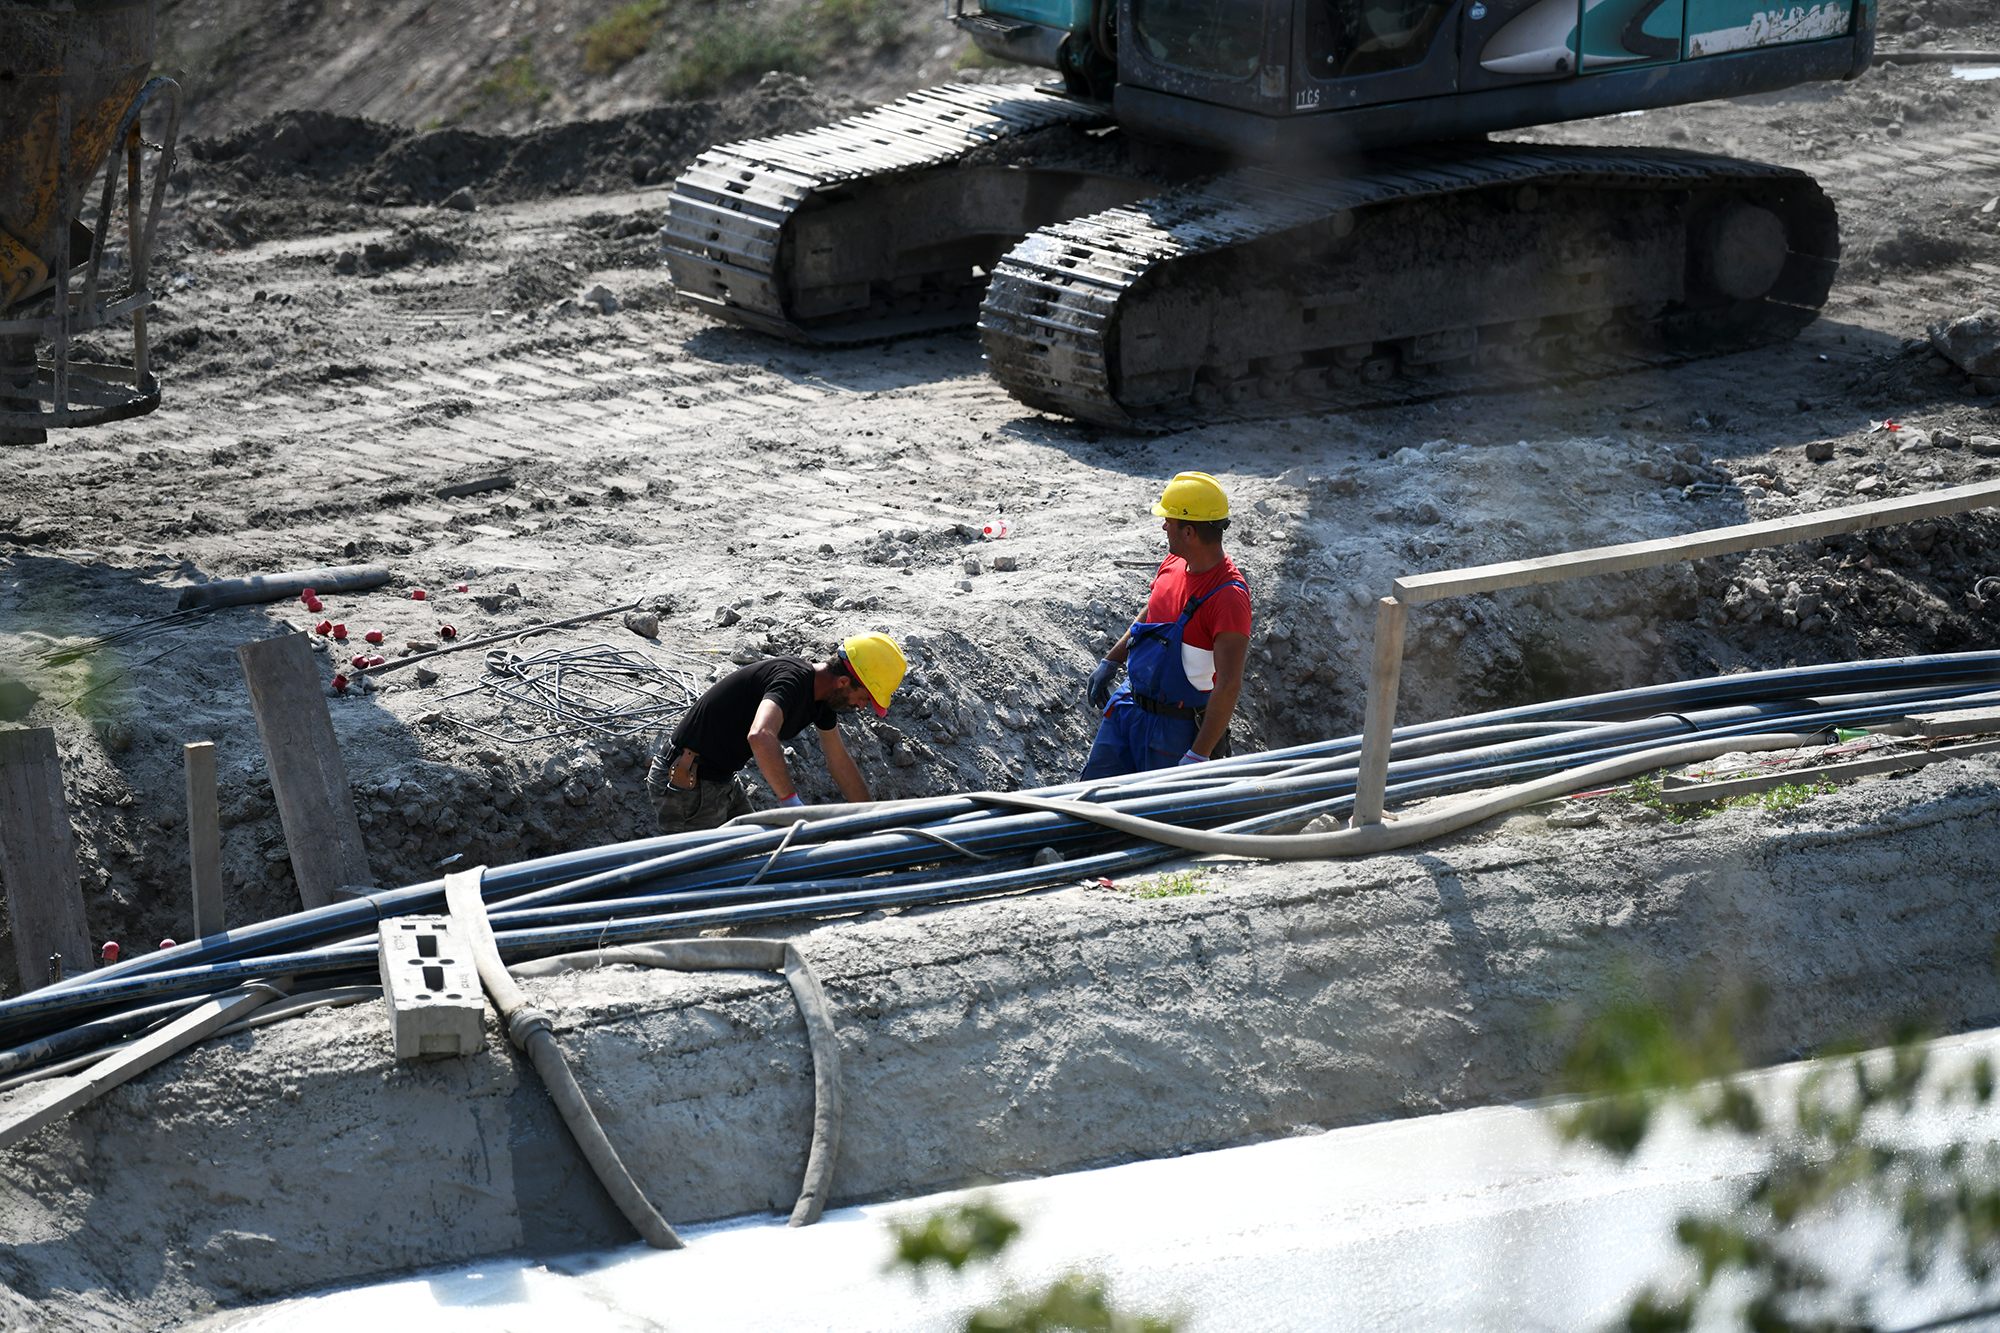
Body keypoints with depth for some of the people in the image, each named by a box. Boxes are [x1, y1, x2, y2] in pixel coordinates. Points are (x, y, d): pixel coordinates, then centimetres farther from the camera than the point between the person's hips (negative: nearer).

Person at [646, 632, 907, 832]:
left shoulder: (823, 696, 4)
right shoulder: (793, 680, -28)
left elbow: (840, 762, 19)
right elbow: (760, 736, -47)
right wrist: (793, 804, -41)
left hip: (721, 781, 10)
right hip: (686, 783, -10)